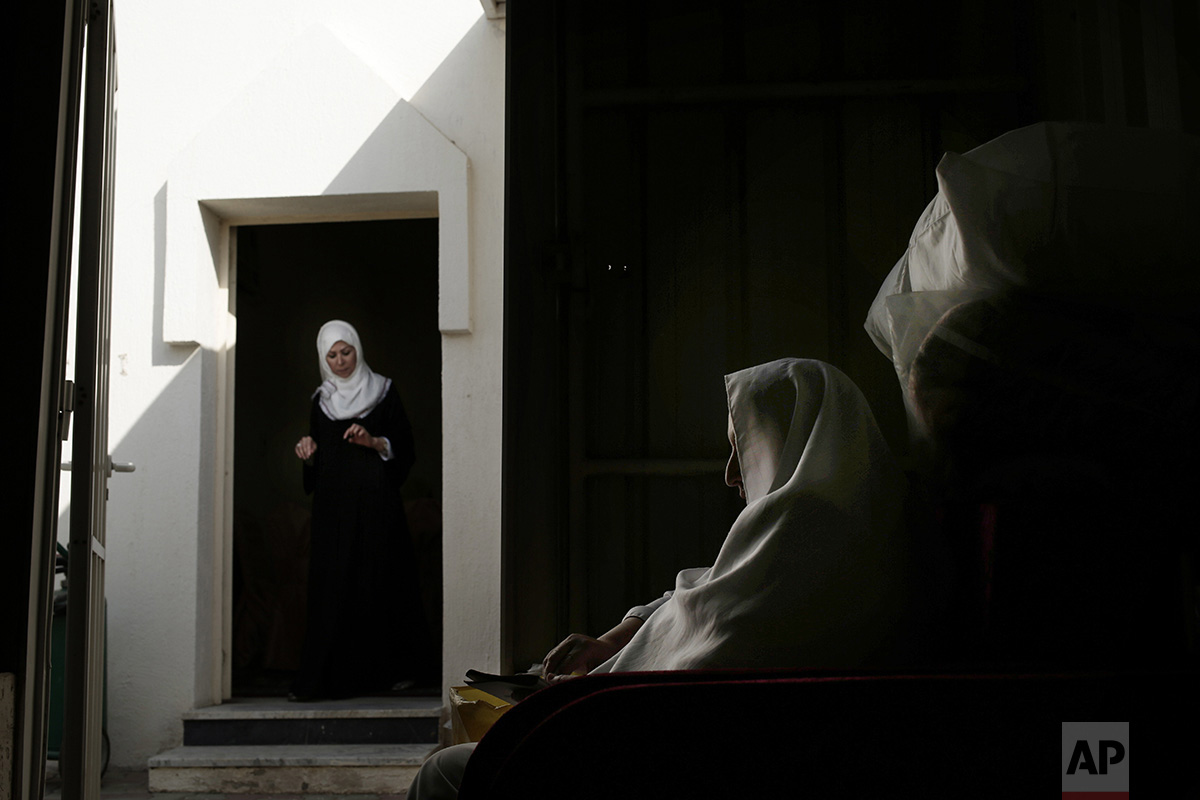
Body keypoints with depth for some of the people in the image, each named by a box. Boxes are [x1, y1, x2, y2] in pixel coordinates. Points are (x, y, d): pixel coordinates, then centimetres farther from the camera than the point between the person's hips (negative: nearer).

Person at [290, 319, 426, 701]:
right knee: (331, 584, -4)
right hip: (333, 506, 3)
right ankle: (320, 679, -5)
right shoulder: (322, 400, 16)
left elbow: (405, 447, 2)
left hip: (375, 503, -3)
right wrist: (308, 454, 1)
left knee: (375, 582, -5)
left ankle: (382, 671, 3)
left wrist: (374, 441, -14)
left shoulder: (383, 392, 6)